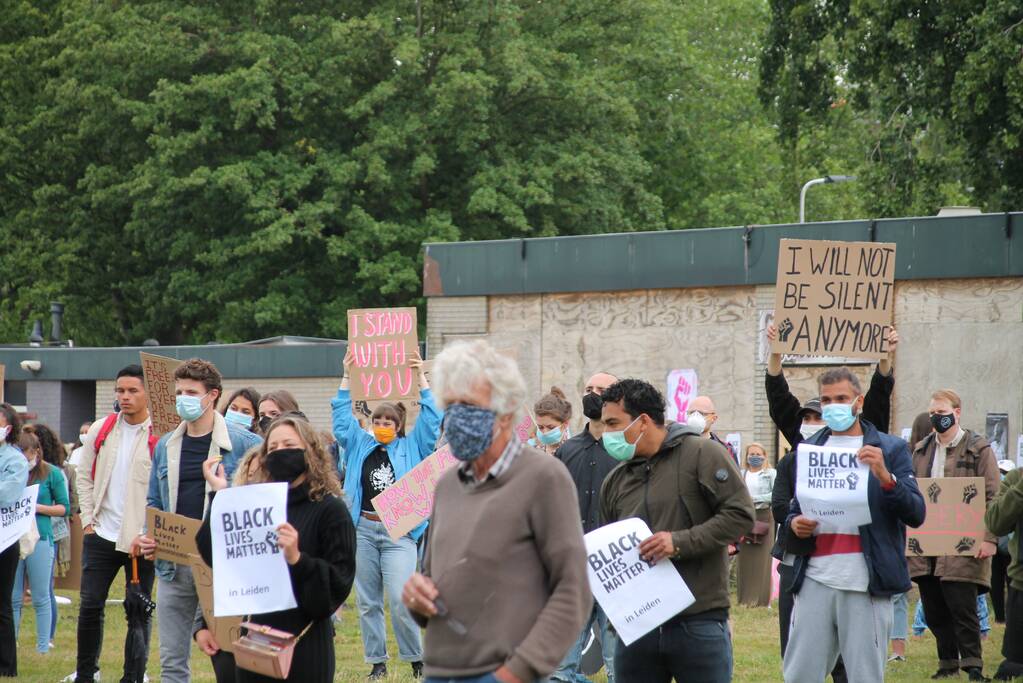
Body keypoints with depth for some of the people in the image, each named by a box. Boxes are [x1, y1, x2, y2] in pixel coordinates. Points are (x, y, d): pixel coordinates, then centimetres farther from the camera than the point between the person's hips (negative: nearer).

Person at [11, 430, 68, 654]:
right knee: (12, 598, 6)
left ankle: (43, 648, 8)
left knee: (40, 598, 3)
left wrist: (38, 508, -11)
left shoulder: (51, 474, 0)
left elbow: (64, 508, 3)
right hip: (12, 539, 3)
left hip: (40, 538, -3)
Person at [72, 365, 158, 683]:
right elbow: (84, 476, 12)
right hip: (101, 534, 3)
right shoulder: (101, 430, 5)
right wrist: (88, 520, 4)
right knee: (90, 605, 3)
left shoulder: (161, 436, -8)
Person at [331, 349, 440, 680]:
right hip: (363, 530, 4)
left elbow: (432, 418, 0)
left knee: (400, 600, -13)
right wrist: (347, 378, 3)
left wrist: (421, 377, -2)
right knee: (367, 601, 5)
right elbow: (342, 417, 9)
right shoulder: (360, 445, 13)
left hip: (398, 532, -3)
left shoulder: (412, 447, 7)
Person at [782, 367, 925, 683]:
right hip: (815, 580, 3)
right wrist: (794, 523, 1)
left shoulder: (890, 449, 5)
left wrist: (885, 476, -20)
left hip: (865, 584, -3)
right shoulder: (808, 449, 17)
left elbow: (916, 514, -4)